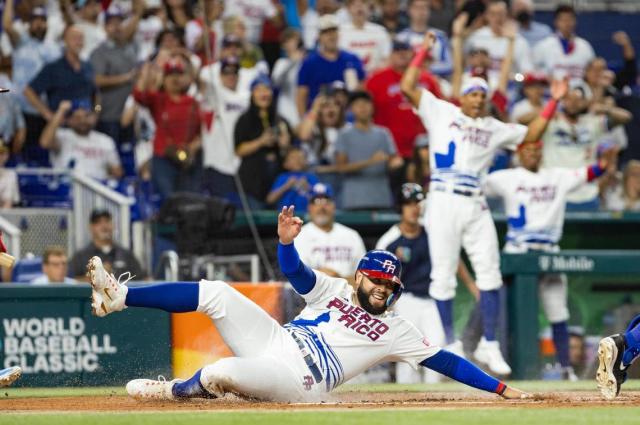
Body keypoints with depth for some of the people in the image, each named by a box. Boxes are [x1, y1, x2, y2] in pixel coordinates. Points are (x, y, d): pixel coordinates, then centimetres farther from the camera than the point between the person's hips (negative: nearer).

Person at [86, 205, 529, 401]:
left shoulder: (396, 331, 5)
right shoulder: (333, 289, 13)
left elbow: (444, 360, 1)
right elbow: (295, 271, -2)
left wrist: (500, 388, -6)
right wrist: (286, 240, -26)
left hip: (297, 384, -5)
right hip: (273, 340, 5)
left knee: (222, 372, -33)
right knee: (216, 292, -11)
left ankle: (177, 390, 1)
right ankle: (120, 296, -10)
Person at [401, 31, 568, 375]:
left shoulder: (494, 128, 18)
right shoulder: (441, 113, 7)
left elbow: (531, 135, 21)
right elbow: (407, 87, -1)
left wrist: (553, 102, 15)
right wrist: (424, 51, -3)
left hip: (476, 207, 4)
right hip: (444, 203, -4)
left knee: (490, 275, -2)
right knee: (443, 277, -2)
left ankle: (489, 345, 5)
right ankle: (449, 346, 5)